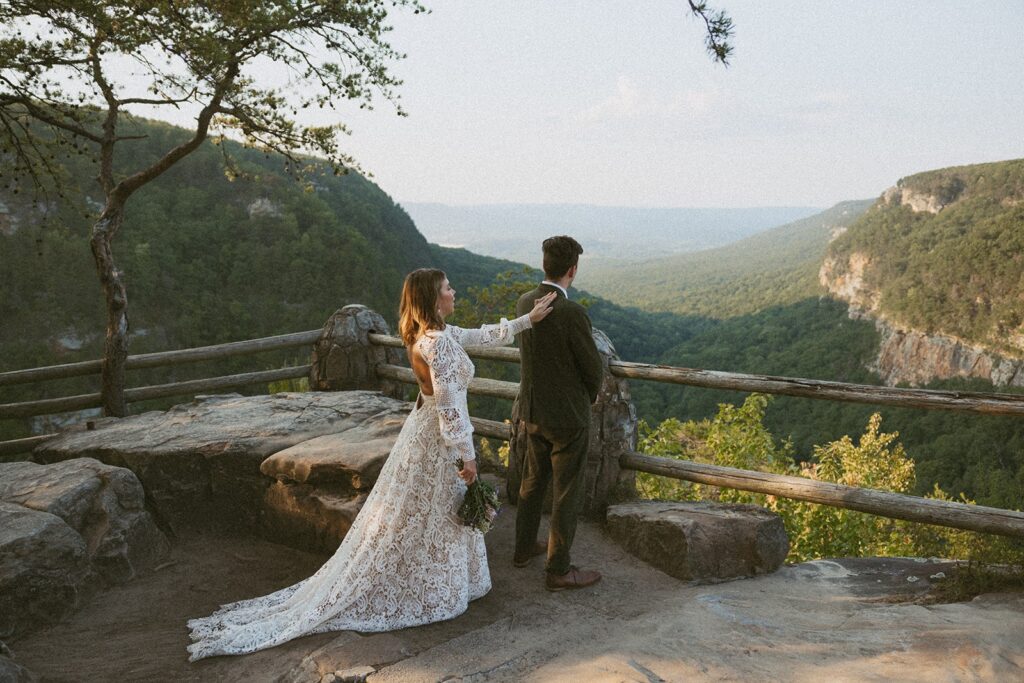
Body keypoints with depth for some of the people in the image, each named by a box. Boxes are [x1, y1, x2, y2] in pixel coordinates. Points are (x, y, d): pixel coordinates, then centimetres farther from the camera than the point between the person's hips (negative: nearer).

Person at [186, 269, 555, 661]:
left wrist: (528, 319, 17)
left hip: (427, 432, 10)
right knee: (425, 521, 5)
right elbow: (449, 404, -27)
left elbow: (482, 336, 17)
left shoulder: (434, 333, 5)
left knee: (409, 521, 21)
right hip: (437, 441, -10)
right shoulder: (439, 342, -26)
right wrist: (467, 455, -20)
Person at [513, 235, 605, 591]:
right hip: (568, 415, -7)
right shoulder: (572, 313, -25)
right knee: (567, 492, 6)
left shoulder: (524, 302, -3)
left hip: (533, 410, 7)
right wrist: (591, 394, 7)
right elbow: (594, 368, -16)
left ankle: (524, 547, 39)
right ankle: (558, 569, 17)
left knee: (532, 480, 23)